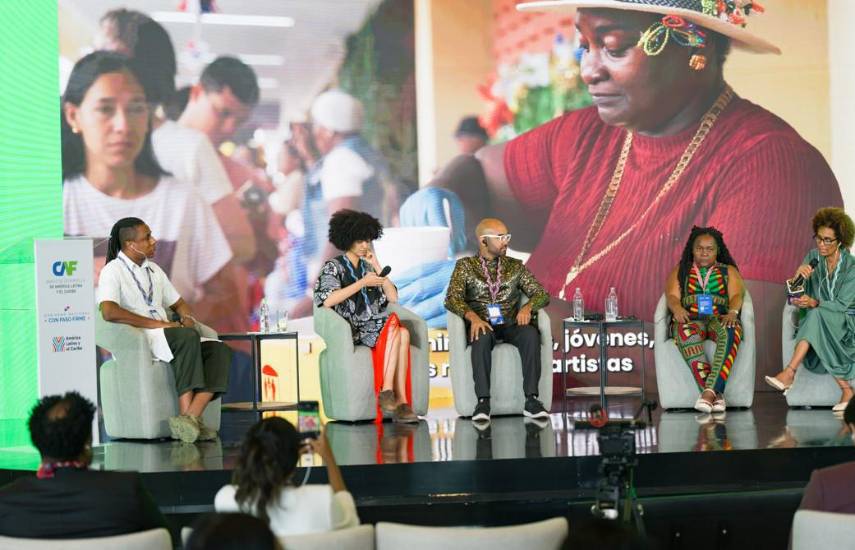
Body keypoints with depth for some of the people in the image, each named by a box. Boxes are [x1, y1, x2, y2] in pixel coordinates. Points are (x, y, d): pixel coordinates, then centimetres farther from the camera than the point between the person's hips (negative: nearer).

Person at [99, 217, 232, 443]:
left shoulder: (153, 270, 23)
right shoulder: (113, 271, -2)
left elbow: (178, 303, 31)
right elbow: (109, 312, -20)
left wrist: (187, 318, 5)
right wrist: (156, 324, -21)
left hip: (165, 337, 8)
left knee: (220, 350, -17)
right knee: (188, 337, -35)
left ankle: (192, 416, -33)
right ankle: (187, 415, -41)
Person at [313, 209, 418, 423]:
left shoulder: (368, 267, 21)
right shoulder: (333, 267, 3)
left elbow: (393, 297, 12)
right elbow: (327, 301, -16)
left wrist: (377, 267, 5)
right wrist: (363, 283, -15)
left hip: (374, 328, 5)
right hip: (350, 332, -5)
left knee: (403, 332, -27)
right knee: (394, 326, -31)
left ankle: (401, 403, -34)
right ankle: (387, 392, -34)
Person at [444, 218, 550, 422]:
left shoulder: (515, 266, 18)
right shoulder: (465, 266, 10)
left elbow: (542, 294, 12)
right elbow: (452, 298, -4)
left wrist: (528, 307, -12)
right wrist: (472, 316, -25)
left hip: (510, 324, 2)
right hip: (482, 325, -2)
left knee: (531, 334, -32)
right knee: (482, 337, -39)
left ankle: (531, 400, -35)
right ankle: (483, 402, -41)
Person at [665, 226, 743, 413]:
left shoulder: (729, 271, 22)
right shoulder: (679, 272, 22)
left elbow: (736, 296, 5)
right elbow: (672, 296, 5)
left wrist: (732, 312, -19)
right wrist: (677, 308, -19)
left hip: (720, 319, 0)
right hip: (690, 320, 0)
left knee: (729, 332, -38)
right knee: (686, 333, -39)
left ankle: (708, 391, -49)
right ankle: (716, 393, -45)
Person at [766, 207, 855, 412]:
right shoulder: (813, 258, 3)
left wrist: (815, 303, -32)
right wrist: (798, 275, -24)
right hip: (817, 322, 4)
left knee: (816, 315, -34)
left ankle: (789, 372, -42)